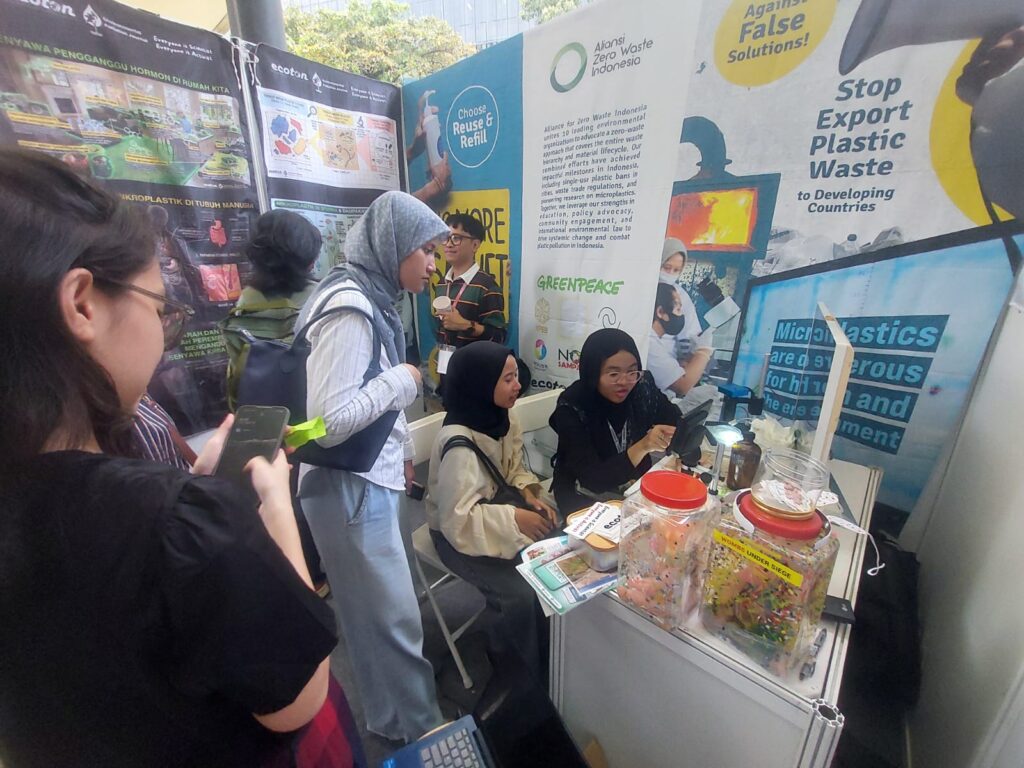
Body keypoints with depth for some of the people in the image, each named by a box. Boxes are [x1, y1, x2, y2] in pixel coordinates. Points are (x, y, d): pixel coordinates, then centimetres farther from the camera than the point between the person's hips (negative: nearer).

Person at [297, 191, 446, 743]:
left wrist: (402, 450, 16)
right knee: (393, 617, 9)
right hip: (350, 488, -9)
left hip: (370, 479, 9)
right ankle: (415, 727, 34)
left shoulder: (372, 298, 9)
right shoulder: (350, 309, -21)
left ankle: (393, 717, 47)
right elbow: (328, 419, -28)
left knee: (376, 612, 24)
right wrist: (402, 380, -17)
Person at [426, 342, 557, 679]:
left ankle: (549, 648, 19)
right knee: (523, 593, -20)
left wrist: (529, 493, -9)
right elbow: (458, 518, -29)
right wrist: (516, 519, -28)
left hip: (493, 505, 7)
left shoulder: (500, 416, -7)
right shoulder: (459, 444, -31)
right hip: (457, 532, -7)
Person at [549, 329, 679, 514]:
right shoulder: (571, 409, -23)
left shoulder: (643, 388, -11)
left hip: (637, 488, 5)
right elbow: (594, 479, -25)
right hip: (586, 499, -4)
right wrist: (642, 447, -37)